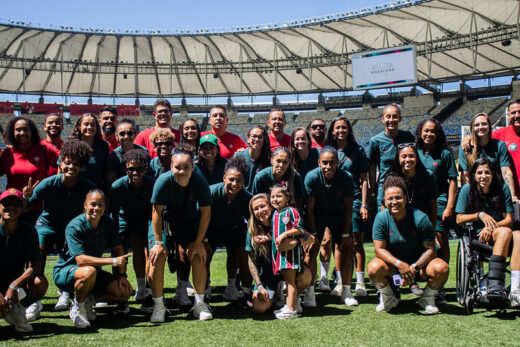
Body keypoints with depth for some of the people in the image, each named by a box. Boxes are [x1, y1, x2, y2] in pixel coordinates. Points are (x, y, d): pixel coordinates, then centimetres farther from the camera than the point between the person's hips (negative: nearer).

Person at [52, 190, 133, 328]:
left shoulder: (107, 222, -3)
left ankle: (88, 300, 8)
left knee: (125, 292, -12)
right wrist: (113, 261, -37)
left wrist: (122, 275, -8)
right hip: (65, 271, -6)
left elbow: (118, 249, 4)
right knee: (89, 272, -40)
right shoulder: (74, 227, -23)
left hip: (94, 271, 6)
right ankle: (77, 306, -12)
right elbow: (81, 260, -32)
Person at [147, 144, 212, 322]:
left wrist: (198, 242, -14)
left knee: (198, 257, -12)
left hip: (189, 222, 1)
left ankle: (200, 303, 5)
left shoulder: (199, 181, -24)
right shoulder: (164, 181, -28)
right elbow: (157, 211, -19)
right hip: (165, 220, -1)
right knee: (157, 258, -15)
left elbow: (205, 212, -15)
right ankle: (158, 306, 1)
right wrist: (158, 242, -18)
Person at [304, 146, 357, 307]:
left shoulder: (347, 177, -22)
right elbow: (309, 207, -18)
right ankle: (309, 292, -4)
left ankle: (346, 291, 4)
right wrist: (313, 234, -19)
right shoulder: (312, 177, -25)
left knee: (346, 249, -9)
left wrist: (345, 234, -14)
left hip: (339, 215, 1)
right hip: (316, 215, -1)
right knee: (311, 249, -13)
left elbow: (348, 207, -14)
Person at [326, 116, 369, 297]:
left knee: (356, 243, -3)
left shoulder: (357, 150, 5)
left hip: (354, 200, -2)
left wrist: (364, 204, -3)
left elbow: (364, 179, 4)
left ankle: (360, 282, 2)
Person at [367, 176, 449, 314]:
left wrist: (414, 267, -28)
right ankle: (388, 298, 1)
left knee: (441, 268, -30)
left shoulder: (420, 218, -16)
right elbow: (379, 249, -13)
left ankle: (427, 299, 2)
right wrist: (399, 264, -29)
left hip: (419, 262, 0)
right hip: (392, 261, 0)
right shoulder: (381, 218, -13)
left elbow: (431, 249, -13)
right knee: (373, 268, -31)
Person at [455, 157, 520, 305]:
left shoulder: (503, 189, 5)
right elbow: (459, 219, 0)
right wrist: (480, 215, -13)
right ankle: (496, 286, -42)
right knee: (505, 232, -33)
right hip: (477, 235, -2)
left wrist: (492, 226, -16)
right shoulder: (467, 189, 0)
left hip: (499, 234, 2)